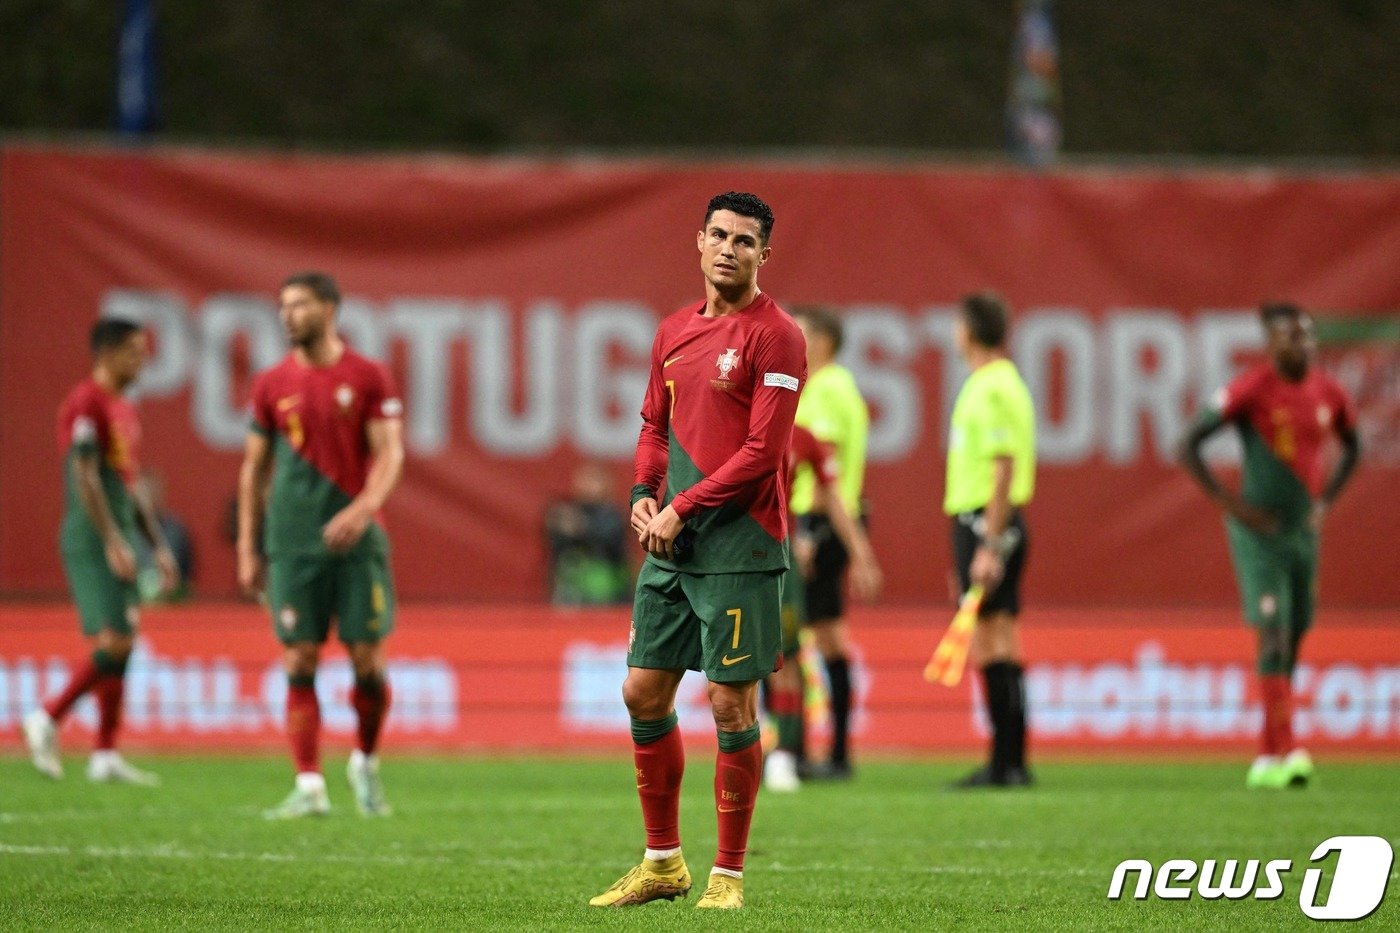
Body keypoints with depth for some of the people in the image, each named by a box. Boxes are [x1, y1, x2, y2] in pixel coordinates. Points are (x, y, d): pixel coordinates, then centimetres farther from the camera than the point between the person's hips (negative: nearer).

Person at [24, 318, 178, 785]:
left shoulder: (124, 410, 19)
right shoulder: (86, 403, -10)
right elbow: (85, 476, -17)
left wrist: (159, 545, 21)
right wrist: (112, 541, -21)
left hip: (119, 539, 9)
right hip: (91, 538, -9)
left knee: (121, 646, 5)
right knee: (113, 642, -14)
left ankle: (106, 755, 6)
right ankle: (48, 719, -3)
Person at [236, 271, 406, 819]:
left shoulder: (368, 378, 0)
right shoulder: (272, 384, 7)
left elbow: (390, 452, -5)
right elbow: (254, 469, 10)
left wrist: (362, 509, -22)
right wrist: (247, 549, 6)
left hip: (354, 534, -1)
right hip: (293, 542, 2)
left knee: (367, 659, -2)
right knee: (299, 661, -4)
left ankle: (365, 763, 22)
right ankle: (309, 787, -3)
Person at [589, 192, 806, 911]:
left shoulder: (774, 336, -8)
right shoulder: (674, 331, 14)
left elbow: (762, 451, -14)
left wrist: (681, 509, -14)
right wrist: (643, 493, 3)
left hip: (740, 547, -7)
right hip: (673, 547, 7)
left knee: (731, 706, -5)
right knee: (643, 692, 8)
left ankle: (729, 873, 4)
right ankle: (663, 863, 19)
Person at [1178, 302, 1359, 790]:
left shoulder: (1328, 393, 3)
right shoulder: (1251, 390, -13)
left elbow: (1352, 447, 23)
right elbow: (1187, 447, -13)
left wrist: (1325, 501, 10)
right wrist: (1232, 505, -16)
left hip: (1303, 531, 6)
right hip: (1258, 532, -6)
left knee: (1292, 643, 9)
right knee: (1273, 636, -16)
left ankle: (1267, 759, 18)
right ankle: (1287, 752, -22)